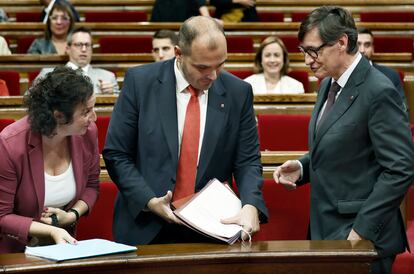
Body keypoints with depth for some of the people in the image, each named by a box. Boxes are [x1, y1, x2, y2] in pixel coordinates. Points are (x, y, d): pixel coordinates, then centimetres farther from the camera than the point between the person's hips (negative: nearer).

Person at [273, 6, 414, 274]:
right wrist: (303, 167, 3)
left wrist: (361, 230, -20)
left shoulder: (379, 92, -17)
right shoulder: (329, 84, 11)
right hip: (327, 231, 8)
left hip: (362, 235, -8)